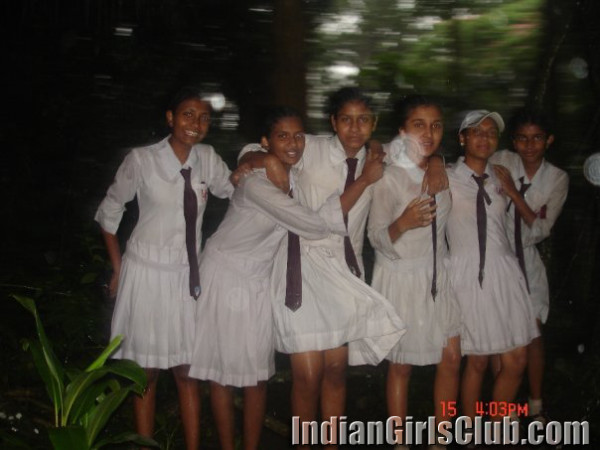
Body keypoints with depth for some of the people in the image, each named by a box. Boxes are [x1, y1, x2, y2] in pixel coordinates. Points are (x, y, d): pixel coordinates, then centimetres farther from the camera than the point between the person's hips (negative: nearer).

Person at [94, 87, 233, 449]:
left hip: (190, 275, 3)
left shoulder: (208, 158, -1)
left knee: (188, 370, 9)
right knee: (148, 370, 7)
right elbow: (109, 213, 0)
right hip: (148, 273, -3)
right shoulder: (141, 160, -11)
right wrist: (118, 267, 2)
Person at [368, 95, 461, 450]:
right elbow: (378, 240, -19)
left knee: (452, 360, 7)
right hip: (401, 278, -6)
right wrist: (402, 223, -37)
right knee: (402, 367, 5)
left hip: (437, 276, 6)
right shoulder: (389, 177, -15)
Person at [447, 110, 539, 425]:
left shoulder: (500, 179, 13)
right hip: (468, 274, -5)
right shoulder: (447, 179, -2)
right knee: (477, 362, 3)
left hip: (504, 271, 5)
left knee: (516, 361, 5)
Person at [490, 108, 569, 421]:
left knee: (533, 332, 3)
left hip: (526, 259, 2)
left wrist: (513, 193, -19)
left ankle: (536, 406, 19)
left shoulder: (557, 178, -2)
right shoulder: (500, 161, -8)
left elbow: (541, 230, -10)